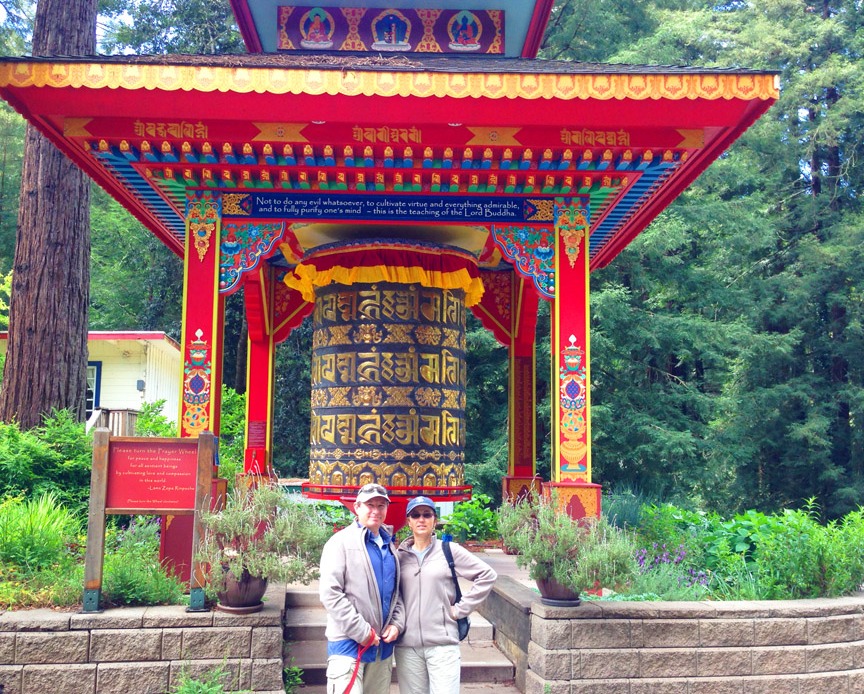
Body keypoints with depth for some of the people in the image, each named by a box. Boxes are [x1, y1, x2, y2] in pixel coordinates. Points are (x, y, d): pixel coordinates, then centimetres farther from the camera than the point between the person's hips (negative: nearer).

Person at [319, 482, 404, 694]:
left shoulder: (389, 546, 15)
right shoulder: (341, 542, -7)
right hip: (349, 644, -7)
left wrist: (397, 623, 2)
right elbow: (329, 593, -14)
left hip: (383, 644, 7)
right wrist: (362, 632, -16)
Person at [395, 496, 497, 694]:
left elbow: (487, 575, 0)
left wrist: (461, 608, -3)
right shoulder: (399, 556, 7)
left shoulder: (449, 550, 1)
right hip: (406, 645, 2)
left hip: (442, 643, -2)